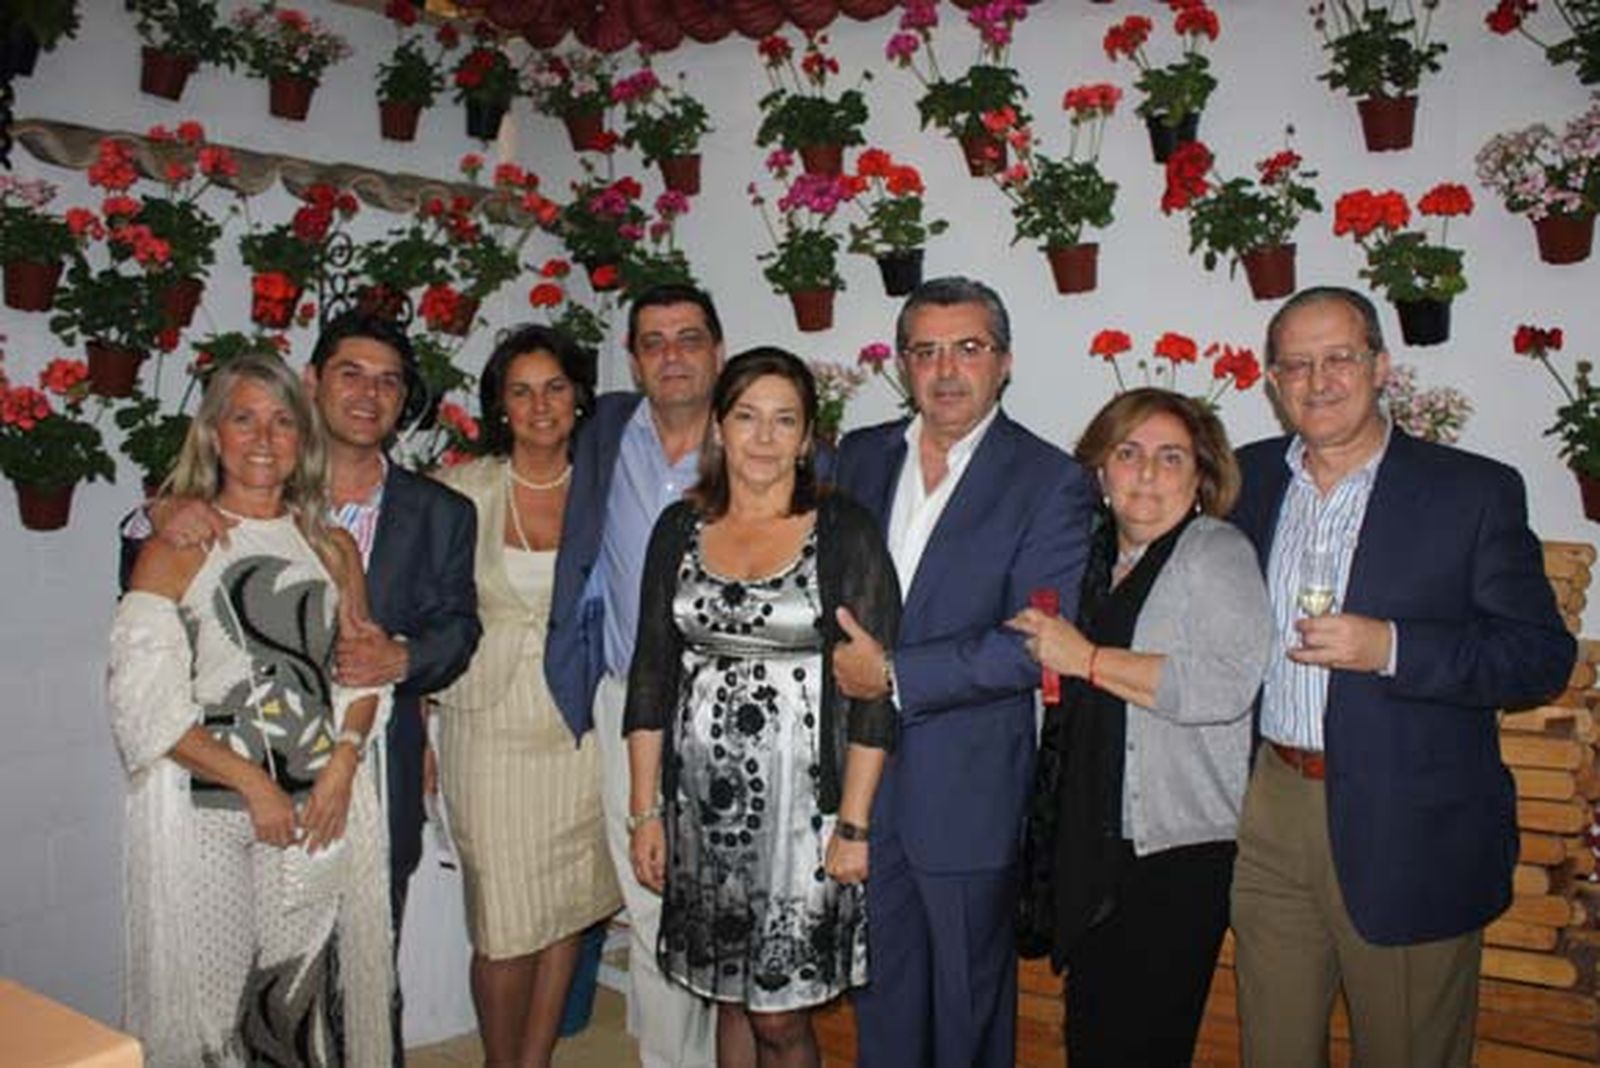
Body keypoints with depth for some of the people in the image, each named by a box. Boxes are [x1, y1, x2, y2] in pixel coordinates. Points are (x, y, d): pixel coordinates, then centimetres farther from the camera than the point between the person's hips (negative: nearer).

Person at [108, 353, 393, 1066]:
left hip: (325, 802, 3)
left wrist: (342, 765, -5)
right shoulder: (173, 549, -2)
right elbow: (145, 704, -7)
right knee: (211, 988, 6)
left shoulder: (333, 547, 10)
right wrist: (251, 782, -12)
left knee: (316, 990, 7)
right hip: (207, 811, -3)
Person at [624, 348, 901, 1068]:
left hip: (800, 803, -3)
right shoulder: (679, 529, 5)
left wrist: (854, 825, -11)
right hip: (700, 800, 4)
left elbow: (874, 689, -7)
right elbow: (651, 676, 7)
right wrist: (645, 812, 4)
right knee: (730, 999, 15)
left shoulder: (846, 532, -5)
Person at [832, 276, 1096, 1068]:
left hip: (968, 788, -4)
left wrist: (894, 675, -17)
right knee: (880, 989, 19)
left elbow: (1035, 643, -17)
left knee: (968, 1002, 14)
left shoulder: (1050, 482, -9)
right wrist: (846, 664, -5)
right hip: (861, 769, 4)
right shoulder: (860, 455, 7)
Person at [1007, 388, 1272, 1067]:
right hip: (1091, 841, 7)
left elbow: (1229, 686, -25)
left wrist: (1087, 659, -19)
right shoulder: (1094, 555, 12)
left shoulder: (1216, 554, -9)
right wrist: (1043, 654, 7)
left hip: (1182, 848, -6)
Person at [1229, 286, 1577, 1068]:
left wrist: (1390, 647, -21)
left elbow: (1544, 657, -7)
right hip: (1270, 813, 4)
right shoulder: (1247, 478, 7)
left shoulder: (1473, 490, -5)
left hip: (1409, 835, -3)